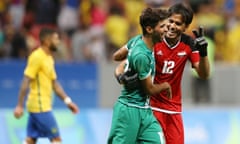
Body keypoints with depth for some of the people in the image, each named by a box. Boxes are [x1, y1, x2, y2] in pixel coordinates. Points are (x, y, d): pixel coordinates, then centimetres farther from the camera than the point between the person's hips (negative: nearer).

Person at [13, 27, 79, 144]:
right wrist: (19, 106, -20)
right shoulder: (37, 57, -13)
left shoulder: (49, 58, 15)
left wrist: (67, 101, 15)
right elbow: (25, 82, -16)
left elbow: (55, 84, 21)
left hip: (44, 106, 9)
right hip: (40, 107, -9)